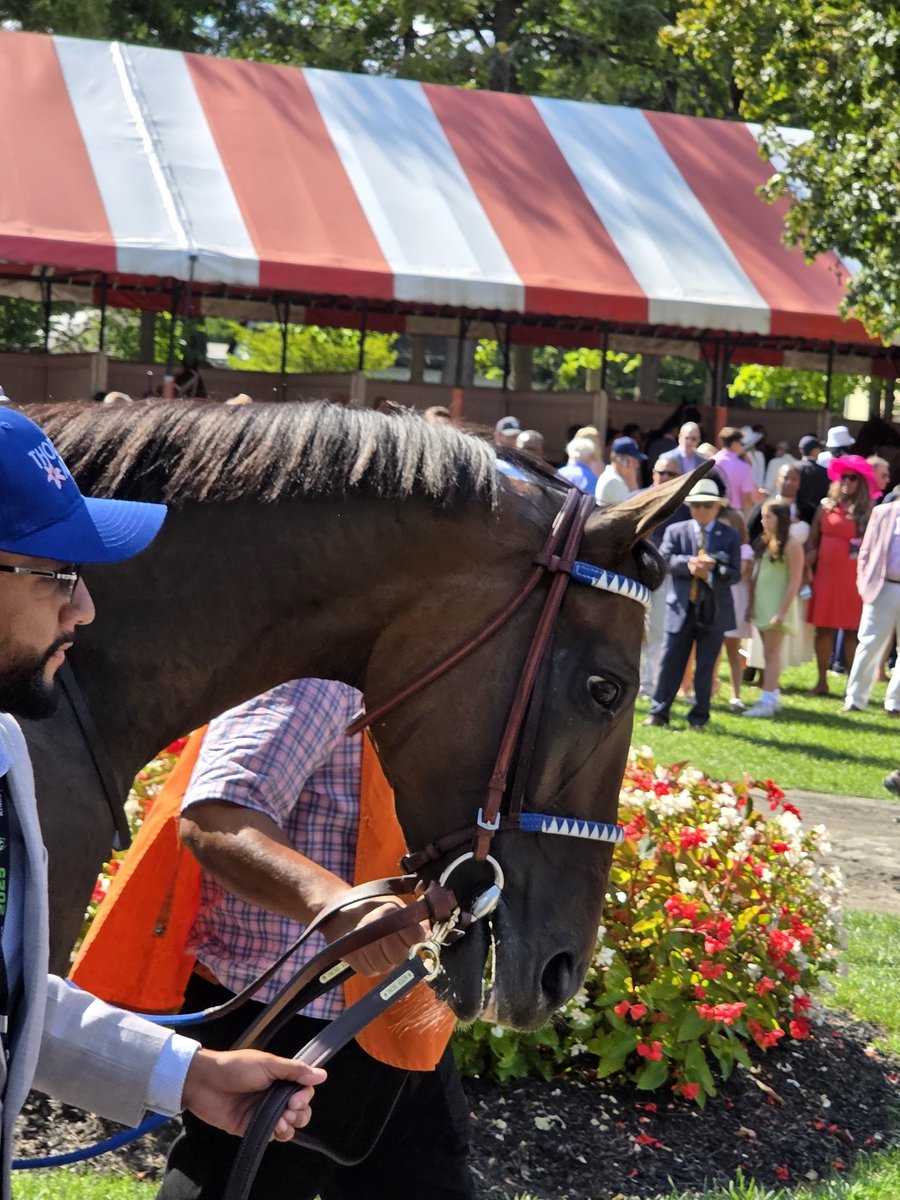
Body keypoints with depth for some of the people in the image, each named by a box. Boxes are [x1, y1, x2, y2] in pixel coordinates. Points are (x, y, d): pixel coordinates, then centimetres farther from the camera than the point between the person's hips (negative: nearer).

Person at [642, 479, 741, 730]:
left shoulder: (730, 536, 4)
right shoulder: (675, 531, 5)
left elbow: (734, 574, -4)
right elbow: (665, 559, -10)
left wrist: (709, 573, -21)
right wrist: (691, 563, -26)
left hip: (714, 611, 0)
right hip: (681, 609, 0)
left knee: (705, 667, 7)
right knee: (671, 662, 3)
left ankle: (699, 717, 16)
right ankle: (658, 712, 10)